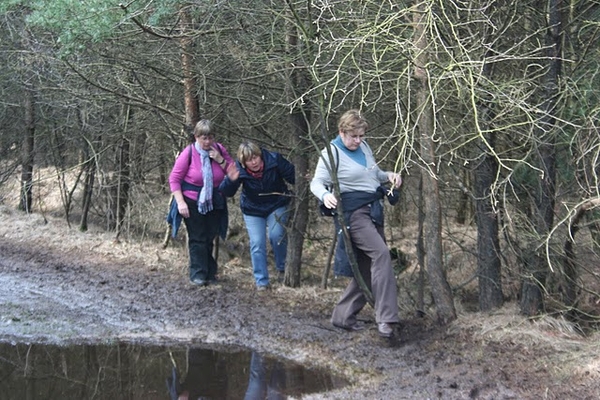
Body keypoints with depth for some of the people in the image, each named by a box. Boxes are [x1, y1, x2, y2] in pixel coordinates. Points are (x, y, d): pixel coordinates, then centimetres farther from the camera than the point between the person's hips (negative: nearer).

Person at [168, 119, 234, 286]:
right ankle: (198, 274, 3)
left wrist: (220, 160, -17)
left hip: (214, 202, 4)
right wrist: (180, 202, -19)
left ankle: (210, 273, 18)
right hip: (193, 202, -4)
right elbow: (174, 178, -13)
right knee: (197, 239, -3)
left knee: (209, 238, 10)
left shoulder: (219, 149, -5)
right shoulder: (189, 153, -16)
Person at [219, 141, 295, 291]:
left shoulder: (274, 160, -24)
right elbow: (226, 192, -22)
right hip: (253, 210, 1)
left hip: (277, 206, -1)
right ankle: (261, 281, 4)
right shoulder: (239, 170, -23)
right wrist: (231, 180, -42)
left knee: (276, 235, -20)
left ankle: (281, 268, 6)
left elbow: (292, 175, -11)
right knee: (257, 244, -7)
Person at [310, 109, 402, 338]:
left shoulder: (364, 147, 14)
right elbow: (316, 182, -10)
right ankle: (386, 318, -27)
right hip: (354, 213, -8)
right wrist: (325, 195, -32)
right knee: (381, 253, -25)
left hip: (374, 211, 8)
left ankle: (343, 316, 17)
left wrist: (389, 176, 4)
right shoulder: (331, 153, -7)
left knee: (367, 268, 6)